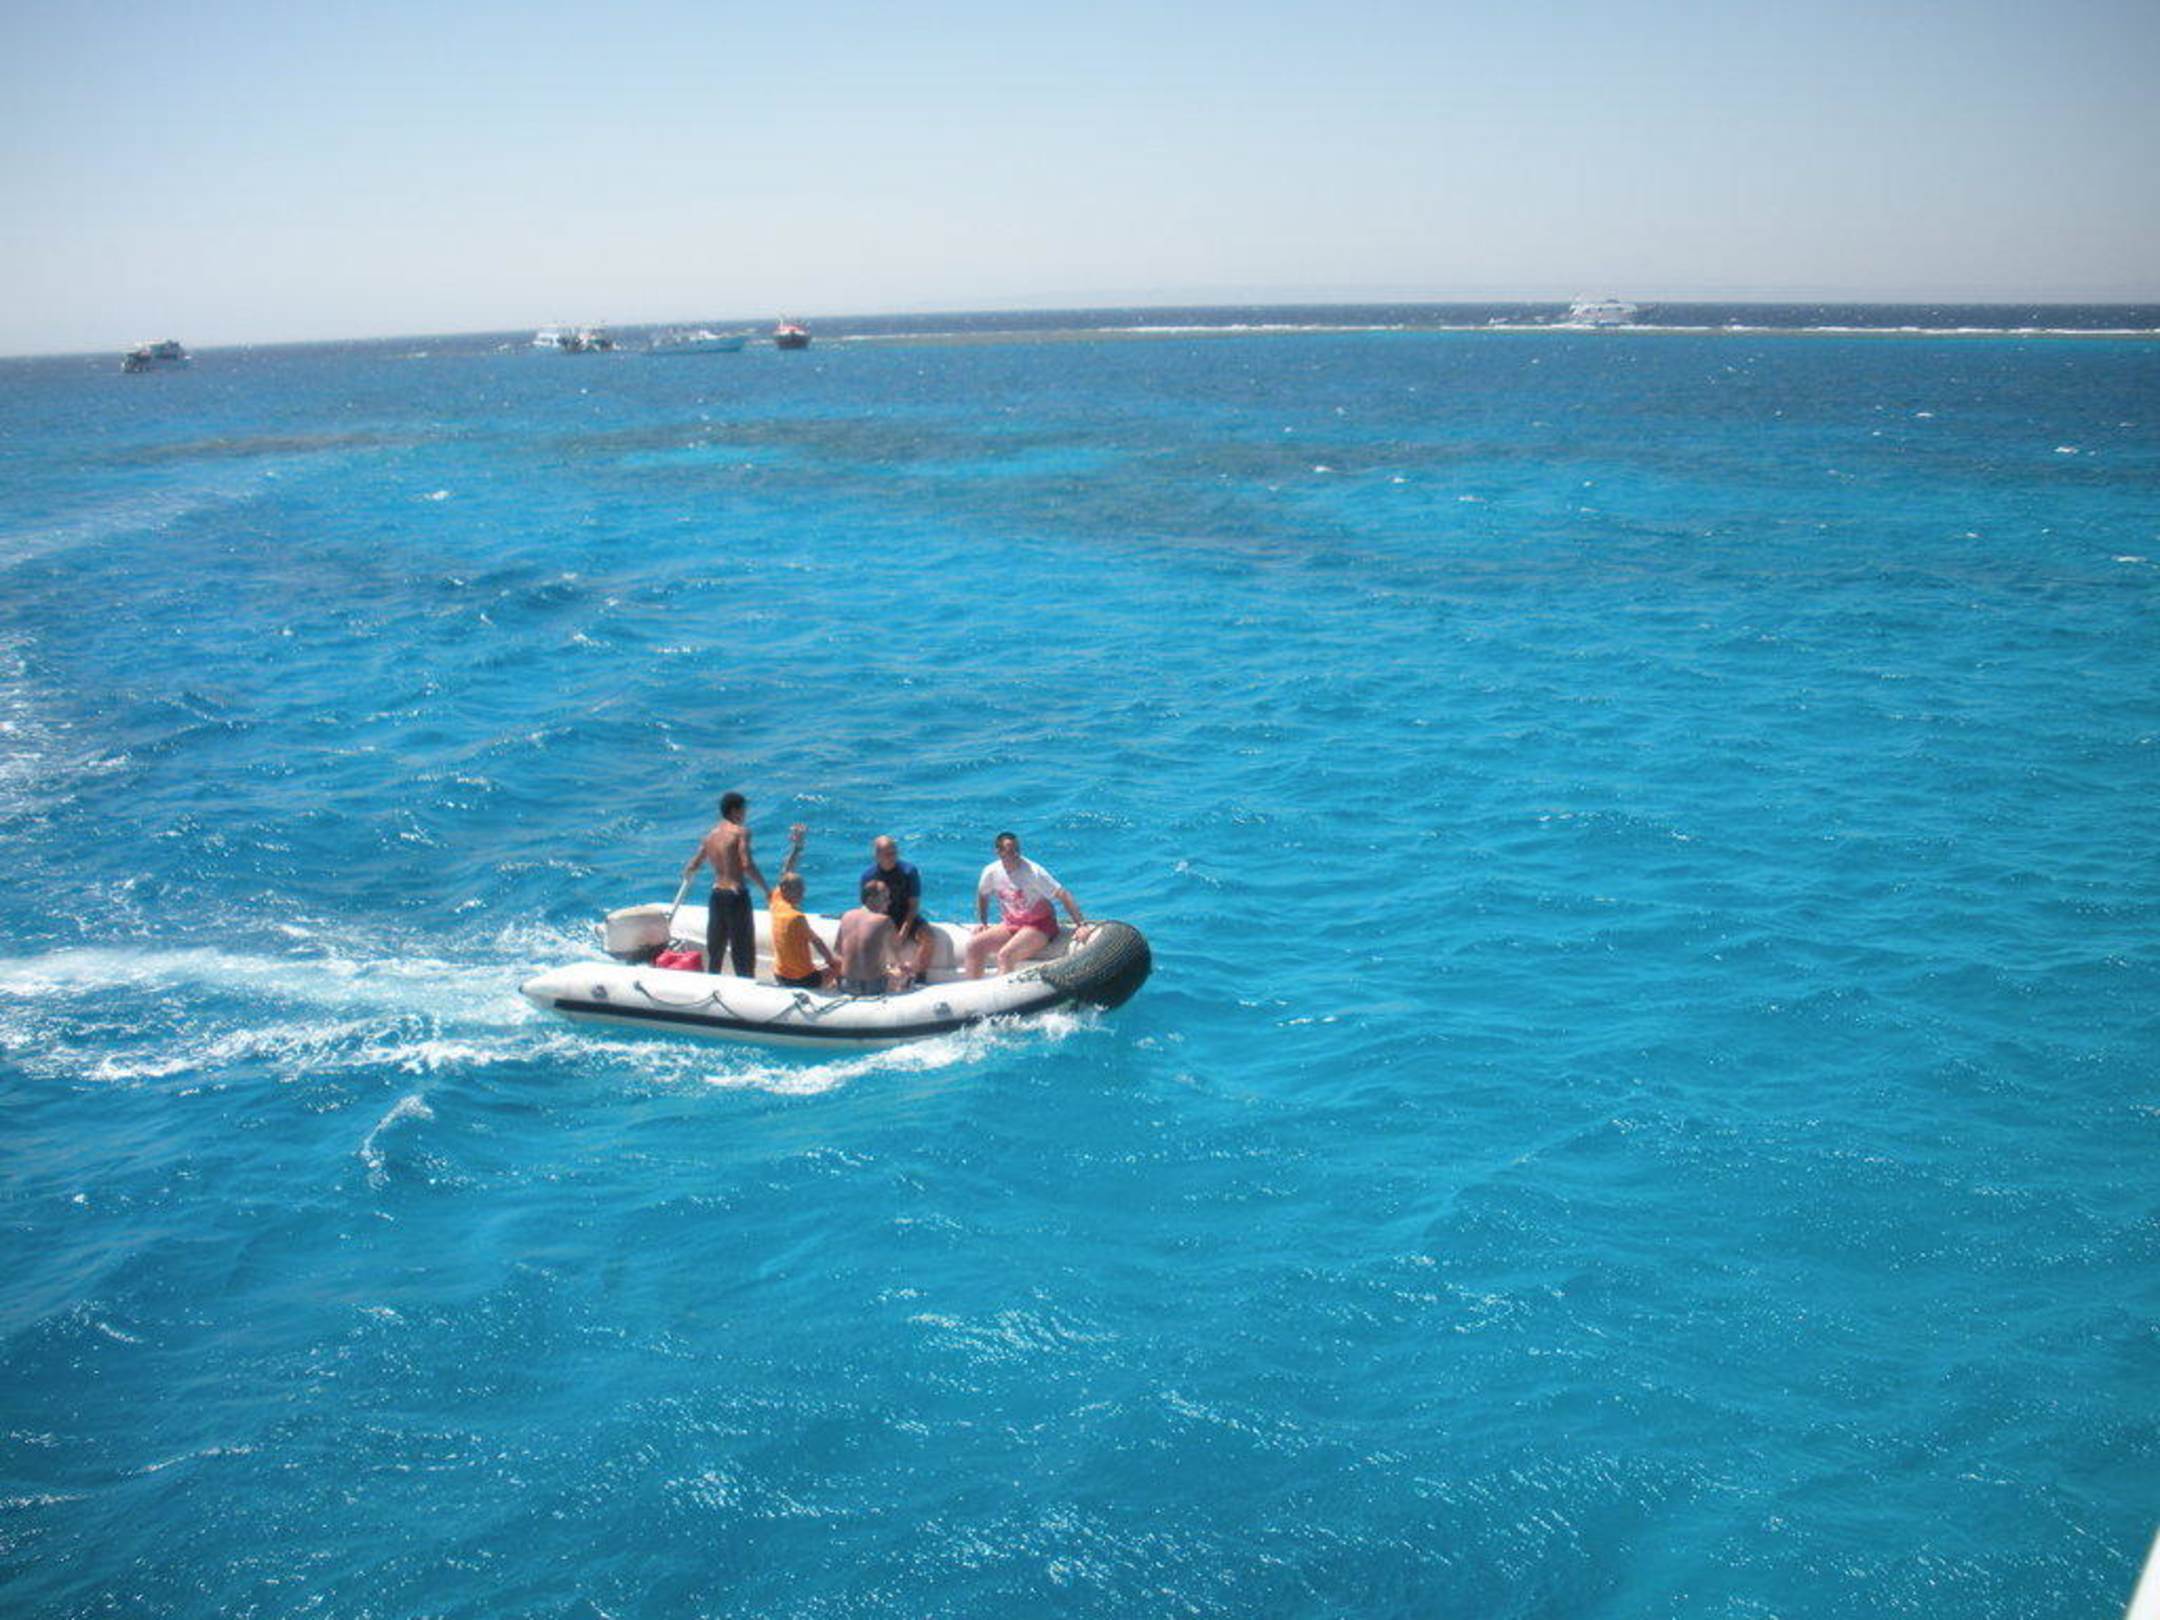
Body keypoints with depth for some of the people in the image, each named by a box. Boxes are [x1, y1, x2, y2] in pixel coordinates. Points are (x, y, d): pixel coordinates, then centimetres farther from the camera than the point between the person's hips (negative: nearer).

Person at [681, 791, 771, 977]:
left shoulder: (710, 835, 10)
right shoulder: (740, 832, -8)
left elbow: (692, 866, 13)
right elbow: (747, 865, -20)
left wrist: (686, 875, 36)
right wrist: (767, 889, -14)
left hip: (717, 895, 6)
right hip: (736, 895, -6)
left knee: (714, 949, 16)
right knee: (744, 952, 0)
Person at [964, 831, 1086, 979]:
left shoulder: (1033, 872, -20)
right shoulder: (991, 872, -6)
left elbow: (1064, 897, -20)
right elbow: (982, 896, 18)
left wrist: (1081, 925, -24)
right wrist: (982, 922, 13)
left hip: (1039, 925, -6)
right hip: (1010, 925, 6)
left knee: (1005, 954, -29)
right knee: (974, 944, -11)